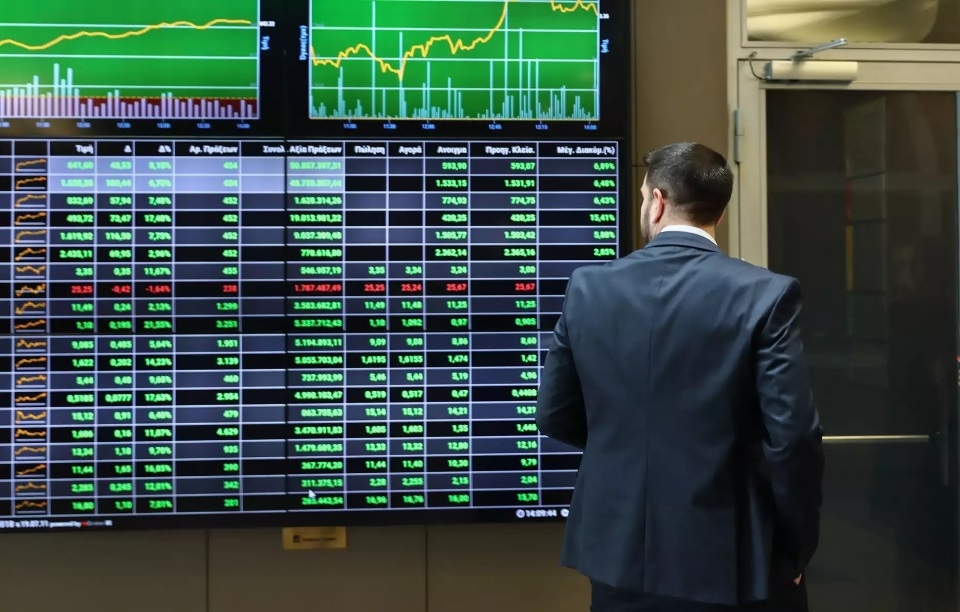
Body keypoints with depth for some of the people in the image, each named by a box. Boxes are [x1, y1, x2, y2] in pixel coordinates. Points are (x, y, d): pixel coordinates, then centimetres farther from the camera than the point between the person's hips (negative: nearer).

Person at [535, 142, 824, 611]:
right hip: (729, 560, -2)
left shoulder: (589, 287, -3)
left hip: (618, 549, 3)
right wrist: (796, 547, -1)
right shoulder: (765, 294, -12)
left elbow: (554, 417, 5)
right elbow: (792, 437, -15)